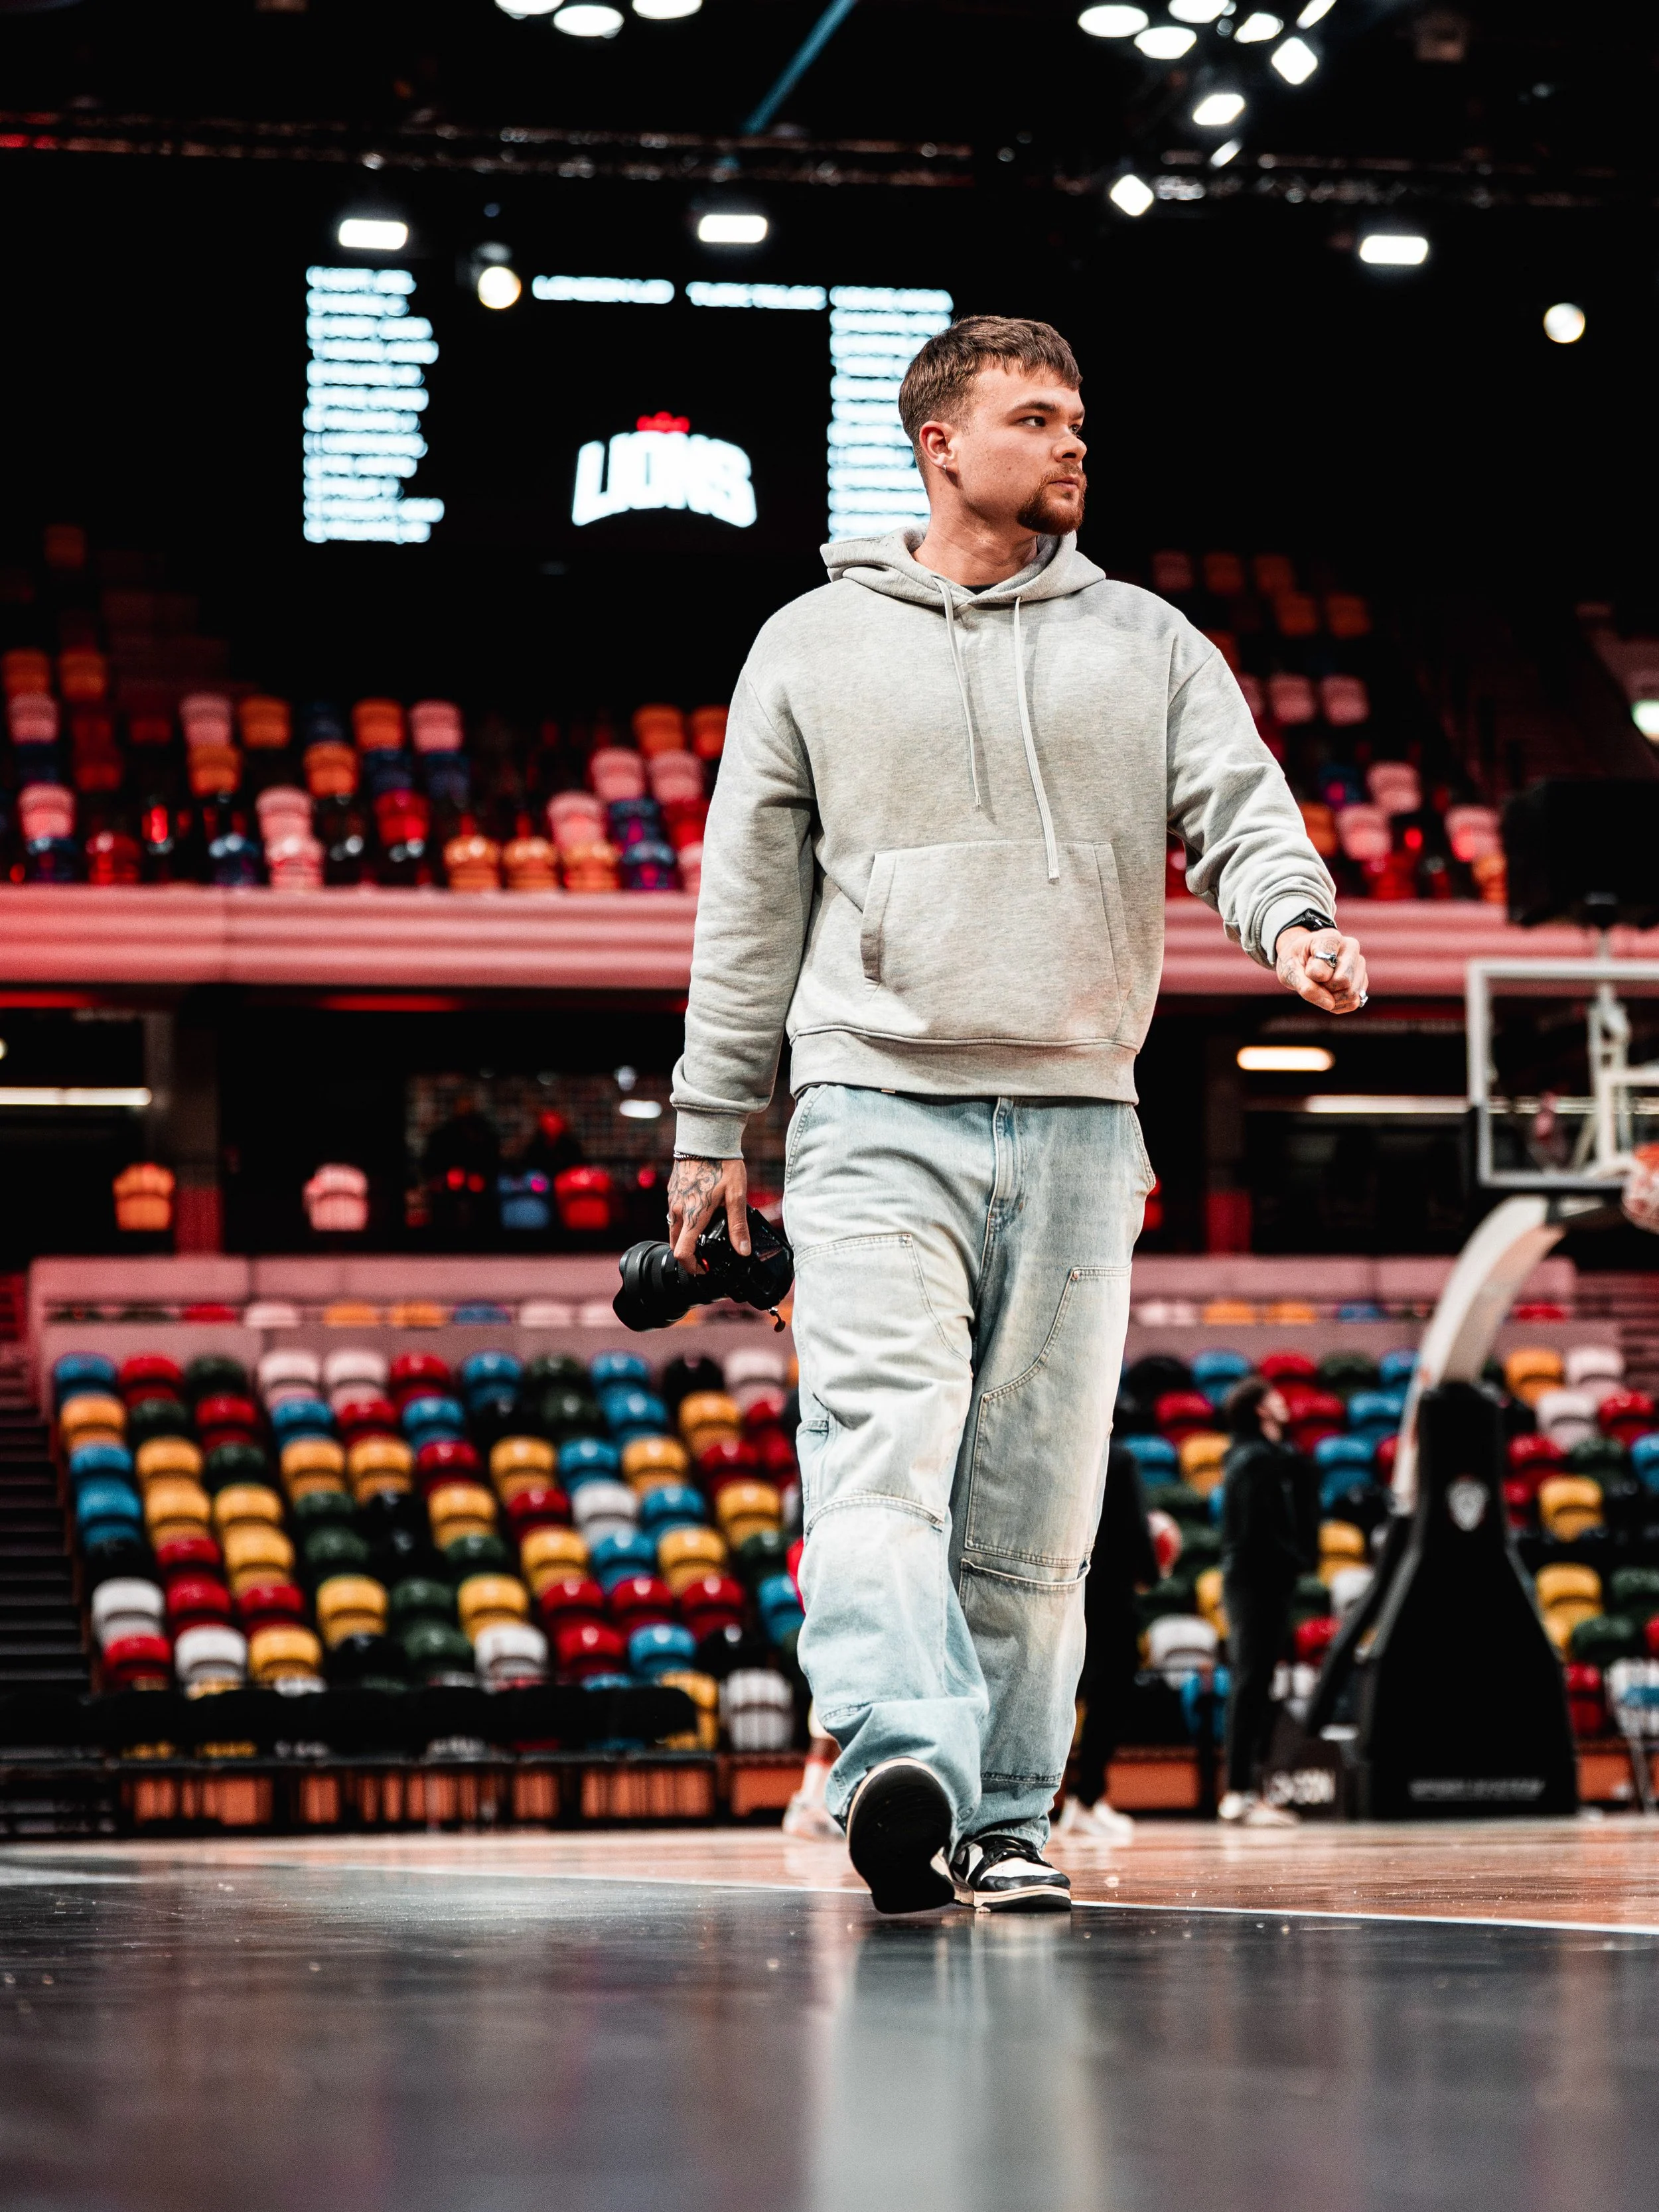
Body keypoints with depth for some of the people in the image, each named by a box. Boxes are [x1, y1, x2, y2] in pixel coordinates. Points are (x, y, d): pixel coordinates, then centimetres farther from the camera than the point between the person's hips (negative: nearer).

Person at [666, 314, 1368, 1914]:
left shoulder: (1148, 644, 14)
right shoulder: (813, 649, 11)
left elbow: (1241, 811, 3)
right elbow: (749, 902, 12)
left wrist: (1294, 923, -20)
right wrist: (710, 1125, 10)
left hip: (1079, 1125, 2)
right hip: (878, 1117, -2)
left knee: (1036, 1505, 2)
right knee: (883, 1451, -20)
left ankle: (1008, 1815, 9)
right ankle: (901, 1762, -33)